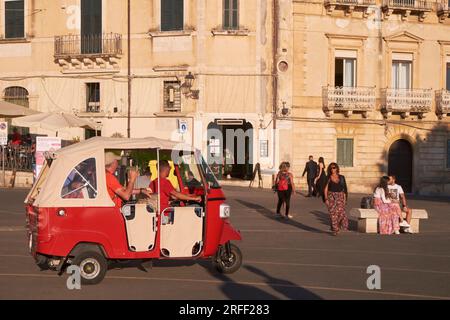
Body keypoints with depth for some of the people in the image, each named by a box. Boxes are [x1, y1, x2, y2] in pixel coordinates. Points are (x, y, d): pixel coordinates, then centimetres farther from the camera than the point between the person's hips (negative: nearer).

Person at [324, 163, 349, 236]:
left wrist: (345, 198, 3)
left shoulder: (341, 177, 6)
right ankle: (335, 230, 7)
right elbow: (326, 189, 1)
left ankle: (343, 226, 10)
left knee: (341, 212, -13)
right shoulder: (328, 178, 2)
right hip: (331, 197, -1)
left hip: (340, 197, 1)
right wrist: (326, 199, -7)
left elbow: (344, 188, 8)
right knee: (333, 213, -2)